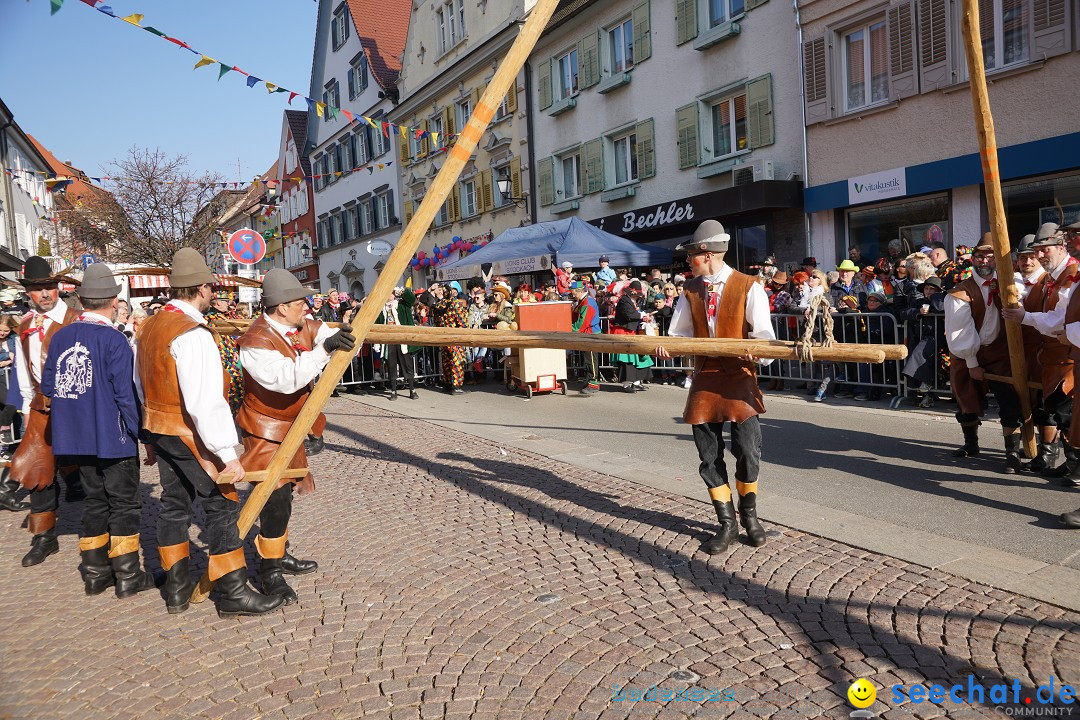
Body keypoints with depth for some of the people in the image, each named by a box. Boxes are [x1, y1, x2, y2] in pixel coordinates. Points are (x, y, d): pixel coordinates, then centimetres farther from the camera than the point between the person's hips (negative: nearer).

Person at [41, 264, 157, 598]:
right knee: (125, 503, 4)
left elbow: (48, 386, 8)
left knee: (95, 501, 17)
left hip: (77, 436, 6)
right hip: (113, 436, -6)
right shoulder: (114, 339, -16)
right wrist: (139, 430, -9)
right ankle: (127, 576, 9)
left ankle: (95, 573, 24)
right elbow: (125, 393, -18)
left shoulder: (60, 337, 3)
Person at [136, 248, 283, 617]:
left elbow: (141, 385, 16)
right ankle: (232, 592, 5)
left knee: (174, 503, 17)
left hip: (158, 430, 9)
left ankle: (176, 588, 27)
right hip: (190, 435, -9)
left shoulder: (150, 326, 7)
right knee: (222, 504, -1)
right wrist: (228, 454, -25)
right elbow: (206, 402, -28)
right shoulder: (193, 334, -22)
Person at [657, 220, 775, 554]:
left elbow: (763, 332, -7)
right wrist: (666, 346, -7)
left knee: (747, 449, -7)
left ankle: (749, 516, 20)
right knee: (709, 454, 5)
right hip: (704, 377, 4)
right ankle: (727, 524, 20)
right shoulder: (690, 291, 9)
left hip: (738, 377, -4)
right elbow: (680, 333, 14)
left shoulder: (748, 287, -4)